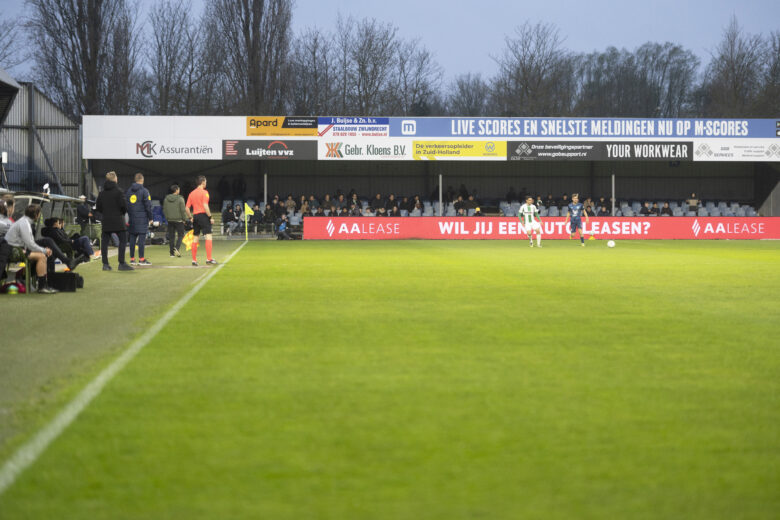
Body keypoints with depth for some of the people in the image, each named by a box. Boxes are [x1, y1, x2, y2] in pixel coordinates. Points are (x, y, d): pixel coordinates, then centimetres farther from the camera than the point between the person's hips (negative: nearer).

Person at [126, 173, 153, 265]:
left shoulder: (128, 191, 11)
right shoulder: (144, 191, -6)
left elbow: (125, 205, 13)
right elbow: (148, 206, -7)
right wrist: (150, 218, 0)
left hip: (132, 218, 5)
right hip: (142, 218, -5)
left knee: (132, 238, 7)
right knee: (142, 238, -5)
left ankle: (132, 259, 8)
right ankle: (141, 259, -6)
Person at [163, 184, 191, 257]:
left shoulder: (166, 199, 5)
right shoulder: (180, 199, -10)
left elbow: (164, 210, 9)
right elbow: (183, 210, -10)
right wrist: (184, 219, 0)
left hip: (170, 220, 5)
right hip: (178, 220, -5)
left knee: (171, 236, 8)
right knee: (180, 235, 3)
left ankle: (172, 252, 8)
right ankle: (177, 248, -18)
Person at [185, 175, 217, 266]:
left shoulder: (192, 193, 12)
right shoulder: (204, 192, -7)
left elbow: (187, 208, 10)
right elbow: (205, 206, -17)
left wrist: (191, 218, 18)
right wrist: (210, 217, -13)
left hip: (195, 216, 7)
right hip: (203, 215, -7)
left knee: (195, 238, 10)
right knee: (208, 236, -8)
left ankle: (194, 260, 11)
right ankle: (209, 258, -18)